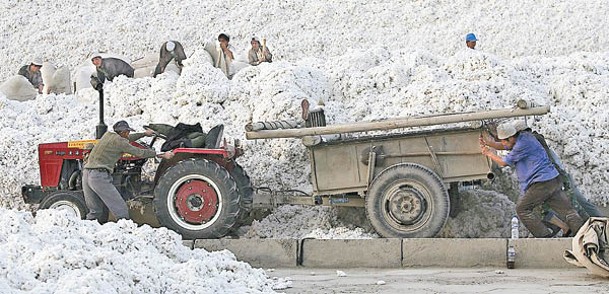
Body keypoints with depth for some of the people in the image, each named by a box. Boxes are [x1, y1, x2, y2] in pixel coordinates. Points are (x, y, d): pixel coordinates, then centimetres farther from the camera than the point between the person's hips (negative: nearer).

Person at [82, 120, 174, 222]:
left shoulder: (108, 135, 20)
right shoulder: (119, 141, -3)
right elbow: (139, 153, -1)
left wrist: (144, 134, 48)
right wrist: (162, 155, 6)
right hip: (100, 176, -8)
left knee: (95, 211, 15)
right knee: (121, 210, -6)